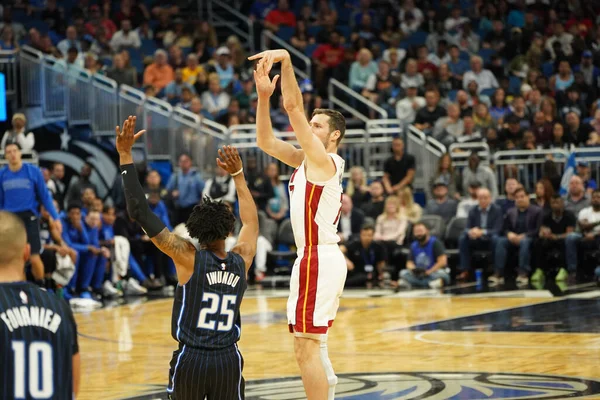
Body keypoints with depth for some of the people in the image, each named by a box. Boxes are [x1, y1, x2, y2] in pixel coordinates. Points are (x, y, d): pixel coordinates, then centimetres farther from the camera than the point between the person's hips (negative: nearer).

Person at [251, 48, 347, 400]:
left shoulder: (323, 160, -10)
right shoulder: (306, 160, 15)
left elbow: (294, 107, -18)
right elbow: (266, 141, 14)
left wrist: (286, 61, -20)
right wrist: (264, 96, 5)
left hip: (318, 259, -10)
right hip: (322, 257, 10)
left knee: (307, 346, -11)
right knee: (314, 345, 15)